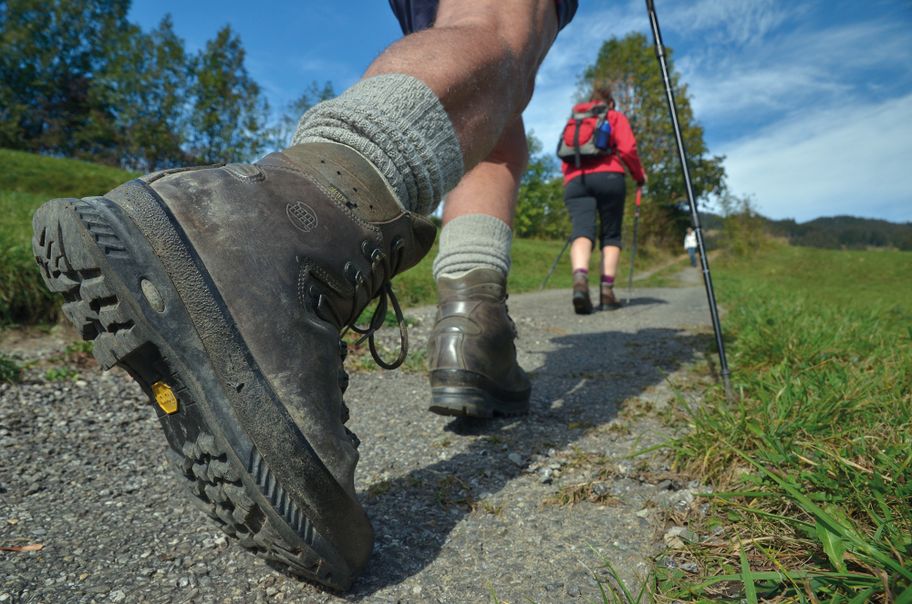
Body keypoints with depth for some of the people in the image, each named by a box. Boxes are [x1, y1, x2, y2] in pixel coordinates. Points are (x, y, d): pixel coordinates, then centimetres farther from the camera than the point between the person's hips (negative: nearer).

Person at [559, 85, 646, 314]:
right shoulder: (615, 116, 19)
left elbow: (565, 158, 22)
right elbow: (627, 149, 4)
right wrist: (639, 175, 15)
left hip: (575, 180, 2)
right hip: (609, 177, -2)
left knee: (581, 232, -14)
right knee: (611, 235, 8)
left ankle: (580, 280, -43)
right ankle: (607, 291, -5)